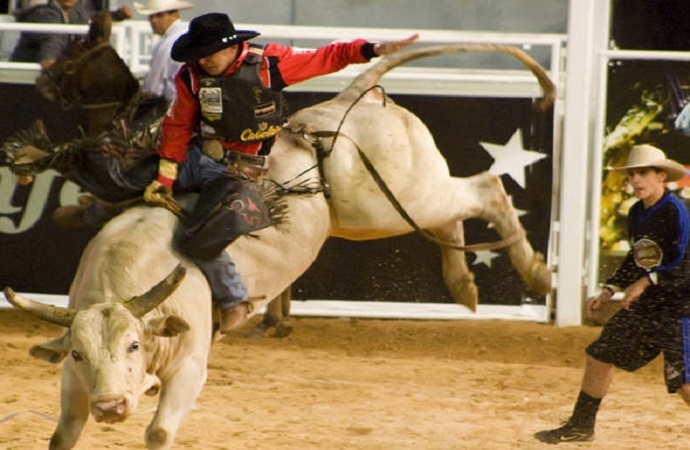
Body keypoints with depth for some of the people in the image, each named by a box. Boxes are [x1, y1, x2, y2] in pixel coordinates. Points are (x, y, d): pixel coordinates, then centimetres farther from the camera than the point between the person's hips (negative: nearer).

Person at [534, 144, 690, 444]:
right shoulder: (636, 214, 9)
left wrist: (647, 282, -24)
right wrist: (608, 292, 17)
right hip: (645, 306, 9)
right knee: (599, 356, 14)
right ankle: (581, 426, 31)